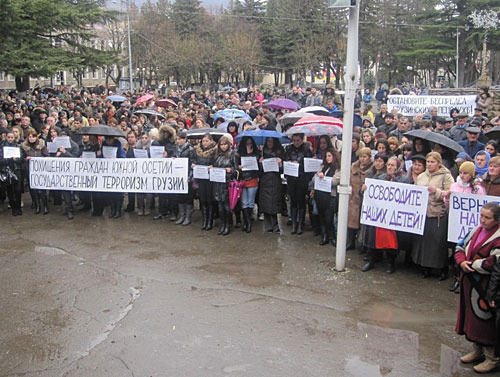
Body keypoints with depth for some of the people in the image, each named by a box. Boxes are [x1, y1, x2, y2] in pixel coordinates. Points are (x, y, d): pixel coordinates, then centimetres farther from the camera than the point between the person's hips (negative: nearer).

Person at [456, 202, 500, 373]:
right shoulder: (477, 230, 7)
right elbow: (460, 246, 12)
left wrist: (471, 265, -16)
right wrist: (461, 262, -7)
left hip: (485, 288, -8)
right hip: (469, 282, 8)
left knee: (485, 320, 1)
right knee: (471, 316, 18)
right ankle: (477, 350, 35)